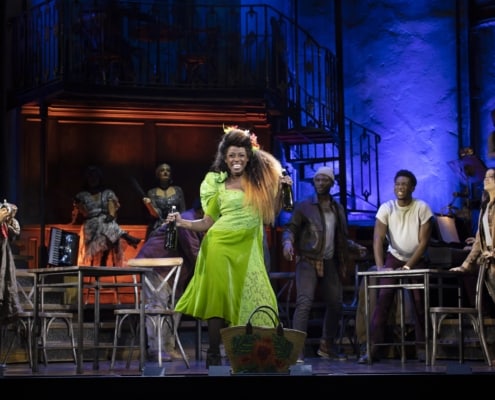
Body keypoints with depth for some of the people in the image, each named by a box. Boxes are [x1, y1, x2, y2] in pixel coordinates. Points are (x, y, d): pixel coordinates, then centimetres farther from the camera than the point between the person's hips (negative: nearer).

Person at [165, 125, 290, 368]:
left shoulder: (260, 181, 9)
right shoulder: (218, 184, 5)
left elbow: (269, 217, 10)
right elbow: (207, 222, 5)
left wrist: (280, 192, -1)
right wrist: (182, 222, -9)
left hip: (248, 248, 2)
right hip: (221, 245, -2)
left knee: (249, 300, -1)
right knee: (220, 297, -6)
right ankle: (213, 355, 0)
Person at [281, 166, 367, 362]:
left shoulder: (338, 209, 16)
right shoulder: (303, 206, 1)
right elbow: (290, 228, -3)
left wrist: (355, 247, 8)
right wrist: (287, 242, -24)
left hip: (330, 263, 6)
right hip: (308, 261, -6)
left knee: (335, 304, 10)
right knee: (304, 302, -18)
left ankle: (327, 346, 25)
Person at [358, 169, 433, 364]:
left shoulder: (422, 208, -15)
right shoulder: (386, 208, -12)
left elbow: (424, 242, -15)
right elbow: (378, 240, -20)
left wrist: (408, 267, -23)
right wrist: (380, 266, -34)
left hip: (417, 260, 0)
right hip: (394, 258, 0)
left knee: (419, 301, -5)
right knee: (383, 299, -12)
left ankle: (421, 348, 7)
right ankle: (373, 349, -15)